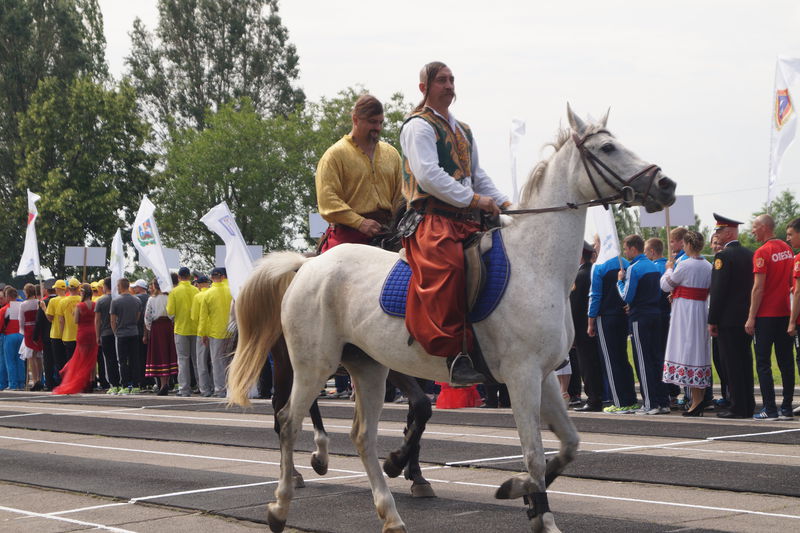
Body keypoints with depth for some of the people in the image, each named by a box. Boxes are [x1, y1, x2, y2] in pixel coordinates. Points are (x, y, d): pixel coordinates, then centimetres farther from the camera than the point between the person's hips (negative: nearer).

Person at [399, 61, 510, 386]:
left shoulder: (463, 131, 28)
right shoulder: (419, 126, 0)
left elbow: (478, 175, 30)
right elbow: (428, 175, -14)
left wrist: (503, 203, 12)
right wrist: (473, 200, -18)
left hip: (466, 219, 9)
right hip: (433, 217, -9)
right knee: (448, 266, -35)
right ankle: (456, 355, -40)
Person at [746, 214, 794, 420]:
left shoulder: (762, 252, -13)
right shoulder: (787, 249, 10)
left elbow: (758, 288, -16)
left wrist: (751, 318, -14)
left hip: (766, 315, -7)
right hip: (785, 312, 7)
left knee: (763, 363, -2)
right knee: (786, 362, 8)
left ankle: (770, 408, -5)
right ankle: (787, 408, 9)